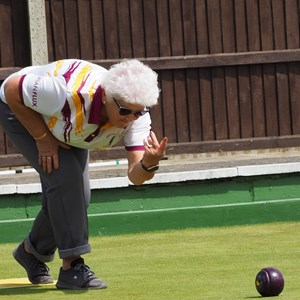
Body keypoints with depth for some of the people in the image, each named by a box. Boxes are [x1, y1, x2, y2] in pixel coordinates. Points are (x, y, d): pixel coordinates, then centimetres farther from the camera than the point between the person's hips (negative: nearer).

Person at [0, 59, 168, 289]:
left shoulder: (136, 114, -28)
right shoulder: (71, 95, -44)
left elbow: (135, 176, -33)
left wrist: (149, 164, -57)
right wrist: (42, 138, -25)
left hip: (66, 127, 6)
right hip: (20, 109, -6)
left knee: (77, 196, 1)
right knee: (66, 176, -24)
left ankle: (32, 251, 28)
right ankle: (72, 267, -16)